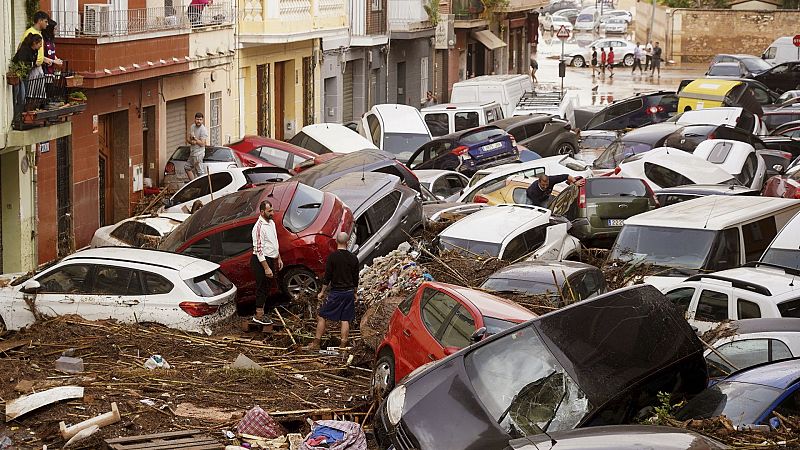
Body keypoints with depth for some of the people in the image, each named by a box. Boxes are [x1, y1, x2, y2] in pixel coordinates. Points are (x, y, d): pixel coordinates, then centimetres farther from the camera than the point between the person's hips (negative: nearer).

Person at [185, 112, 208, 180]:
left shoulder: (203, 130, -17)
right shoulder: (192, 127, 7)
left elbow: (202, 144, -21)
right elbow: (188, 139, 10)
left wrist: (194, 138, -15)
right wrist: (191, 141, -12)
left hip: (199, 153, -9)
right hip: (192, 153, 9)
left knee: (200, 172, -6)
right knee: (187, 167, 18)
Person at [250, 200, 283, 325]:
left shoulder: (271, 223, 8)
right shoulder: (259, 227, -21)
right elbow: (258, 249, -23)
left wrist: (278, 258, 19)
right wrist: (266, 268, -24)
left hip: (271, 259, 9)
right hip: (261, 261, -9)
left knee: (266, 288, 15)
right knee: (262, 288, -2)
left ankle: (261, 313, 24)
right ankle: (258, 316, 6)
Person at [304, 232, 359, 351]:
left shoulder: (332, 257, -12)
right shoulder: (353, 258, 0)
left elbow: (327, 277, -9)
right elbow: (356, 278, 8)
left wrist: (322, 292, 2)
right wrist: (355, 293, 21)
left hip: (336, 292, -4)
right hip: (349, 292, 4)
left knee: (322, 317, 5)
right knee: (345, 319, 8)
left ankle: (316, 343, 6)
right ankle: (343, 344, 9)